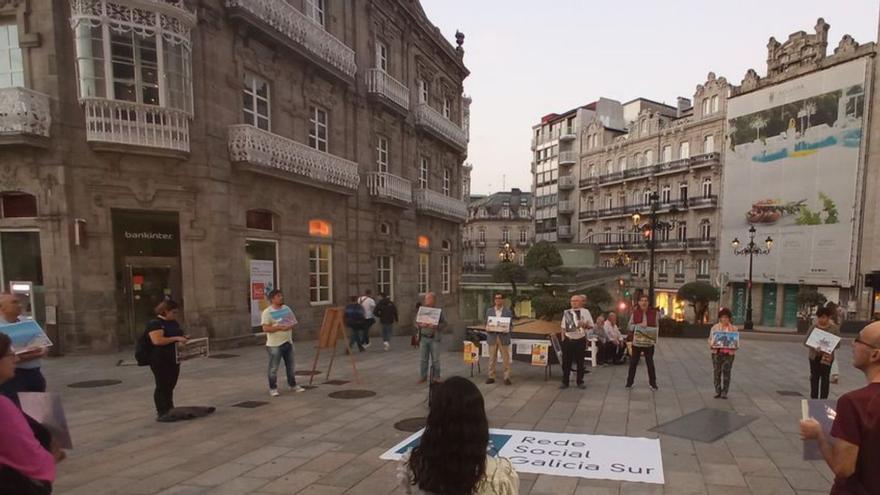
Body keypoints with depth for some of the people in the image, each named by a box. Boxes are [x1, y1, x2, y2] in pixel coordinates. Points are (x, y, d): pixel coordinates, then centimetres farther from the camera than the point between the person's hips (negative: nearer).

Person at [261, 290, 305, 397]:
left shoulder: (287, 308, 8)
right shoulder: (267, 312, -11)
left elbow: (294, 322, 11)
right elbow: (265, 328, -18)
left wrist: (290, 326, -11)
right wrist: (279, 327, -25)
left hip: (288, 342, 6)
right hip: (274, 344, -6)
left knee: (290, 366, 15)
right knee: (273, 368, 2)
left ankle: (293, 385, 28)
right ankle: (273, 388, 14)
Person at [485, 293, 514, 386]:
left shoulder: (508, 311, 4)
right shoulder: (489, 311, 9)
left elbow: (510, 324, 4)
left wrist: (506, 329, -16)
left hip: (504, 337, -1)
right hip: (492, 337, 2)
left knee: (506, 358, 1)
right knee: (492, 358, 6)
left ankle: (507, 377, 8)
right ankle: (491, 377, 14)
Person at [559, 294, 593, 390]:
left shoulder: (585, 311, 1)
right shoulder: (567, 312, 8)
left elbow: (591, 325, 0)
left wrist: (585, 325, -21)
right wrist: (562, 339, 5)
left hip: (580, 340, -2)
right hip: (568, 340, 2)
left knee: (580, 362, 7)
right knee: (566, 362, 4)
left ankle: (580, 382, 19)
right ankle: (565, 382, 12)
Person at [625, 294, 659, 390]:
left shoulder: (653, 313, -1)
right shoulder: (635, 313, 0)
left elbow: (656, 327, 3)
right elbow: (630, 325, -1)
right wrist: (639, 325, -18)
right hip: (636, 342, 0)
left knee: (650, 363, 6)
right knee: (633, 362, 7)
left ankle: (653, 383, 19)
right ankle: (629, 382, 16)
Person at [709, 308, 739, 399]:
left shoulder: (734, 329, 7)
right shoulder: (715, 327, 7)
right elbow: (710, 339, 7)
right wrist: (711, 346, -11)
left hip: (729, 353, 0)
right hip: (716, 352, 0)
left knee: (726, 372, -2)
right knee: (717, 372, 2)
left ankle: (724, 392, 6)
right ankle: (717, 392, 11)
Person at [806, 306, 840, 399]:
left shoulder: (834, 329, -3)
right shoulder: (813, 327, 1)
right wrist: (814, 347, -19)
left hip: (826, 356, -2)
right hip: (814, 355, 2)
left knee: (825, 378, 1)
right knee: (814, 377, 10)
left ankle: (823, 399, 7)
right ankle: (814, 398, 20)